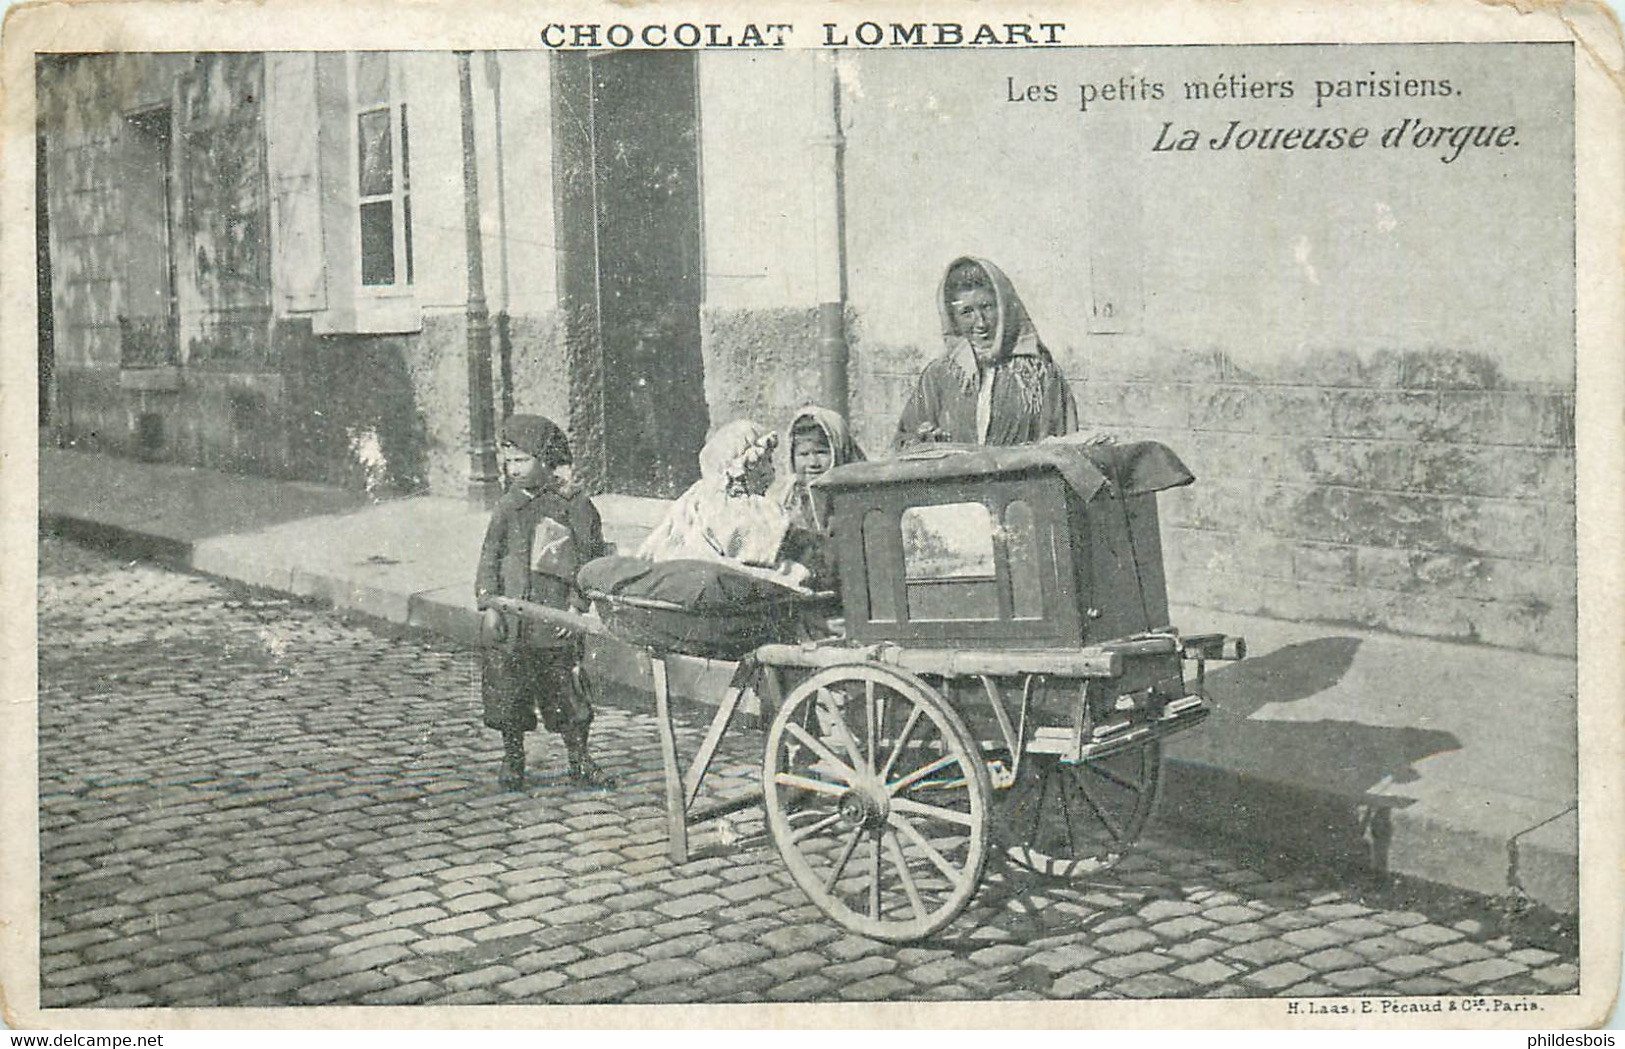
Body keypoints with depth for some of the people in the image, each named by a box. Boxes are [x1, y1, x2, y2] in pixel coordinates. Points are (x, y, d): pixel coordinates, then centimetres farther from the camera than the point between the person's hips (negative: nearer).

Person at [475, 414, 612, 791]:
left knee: (566, 692, 1)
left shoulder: (574, 504, -1)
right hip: (507, 622, 3)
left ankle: (580, 760, 16)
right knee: (506, 694, 7)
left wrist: (576, 605, -8)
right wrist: (489, 603, -1)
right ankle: (512, 760, 24)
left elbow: (589, 559, -1)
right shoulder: (507, 506, 9)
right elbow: (490, 556, 9)